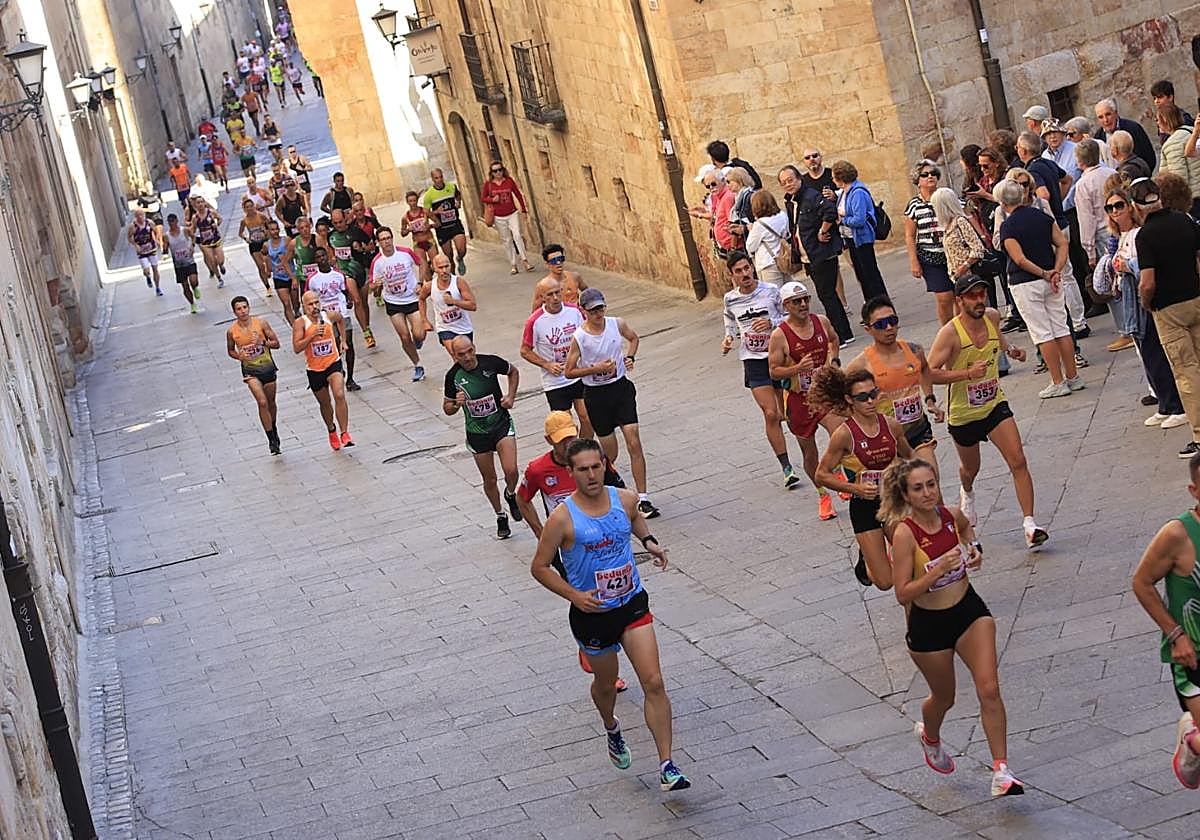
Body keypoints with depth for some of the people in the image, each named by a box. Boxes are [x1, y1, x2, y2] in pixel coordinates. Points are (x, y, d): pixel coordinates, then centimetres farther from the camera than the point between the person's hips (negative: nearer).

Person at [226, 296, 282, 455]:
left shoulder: (261, 323, -8)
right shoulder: (231, 331, -7)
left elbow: (276, 343, -3)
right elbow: (230, 351, 9)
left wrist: (263, 342, -21)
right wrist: (239, 356, -12)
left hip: (267, 366, 2)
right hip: (250, 370, -2)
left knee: (271, 403, 16)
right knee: (262, 403, -17)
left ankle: (273, 428, 43)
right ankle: (272, 439, -10)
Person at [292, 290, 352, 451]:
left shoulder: (330, 315, -7)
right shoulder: (300, 323, -15)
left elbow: (341, 318, 19)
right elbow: (296, 348, -23)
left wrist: (343, 340, 16)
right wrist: (312, 335, -32)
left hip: (333, 363, 0)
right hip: (314, 369, 0)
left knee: (339, 395, -23)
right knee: (325, 403, 16)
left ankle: (345, 433, -17)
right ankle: (332, 431, 43)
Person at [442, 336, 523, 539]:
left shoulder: (490, 362, -14)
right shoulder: (453, 376, -13)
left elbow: (513, 372, 8)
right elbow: (447, 409, 1)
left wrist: (511, 396, -5)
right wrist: (457, 404, -21)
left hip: (501, 424, -1)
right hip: (477, 433, 1)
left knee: (511, 471, -18)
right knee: (489, 480, 10)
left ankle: (510, 495, 17)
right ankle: (500, 517, 33)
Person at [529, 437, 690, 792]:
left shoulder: (625, 499, -4)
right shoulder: (562, 518, -17)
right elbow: (539, 567, -8)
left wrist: (648, 540, 4)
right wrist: (575, 596, -19)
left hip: (632, 604, 2)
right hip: (591, 614, -2)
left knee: (654, 683, -11)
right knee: (605, 683, 20)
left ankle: (667, 767, -9)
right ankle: (612, 729, 55)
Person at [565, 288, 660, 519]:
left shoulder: (618, 324, -3)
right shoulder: (579, 338, -13)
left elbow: (634, 338, 19)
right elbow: (569, 372, -8)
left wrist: (629, 357, 1)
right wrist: (596, 368, -19)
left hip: (621, 387, 2)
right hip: (596, 394, -2)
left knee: (634, 443, -9)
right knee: (610, 454, 6)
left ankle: (643, 500, -8)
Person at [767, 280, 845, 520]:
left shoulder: (821, 321, -3)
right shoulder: (779, 335, -15)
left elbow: (834, 339, 21)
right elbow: (774, 371, -11)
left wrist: (833, 360, 4)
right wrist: (798, 368, -26)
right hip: (798, 398, -2)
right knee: (809, 453, 9)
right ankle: (822, 496, 30)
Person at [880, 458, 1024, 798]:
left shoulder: (952, 515, -9)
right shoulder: (905, 534, -24)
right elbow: (903, 594, -25)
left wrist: (975, 549, 0)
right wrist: (939, 569, -34)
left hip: (969, 610, 3)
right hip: (928, 624, -3)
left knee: (989, 689, -12)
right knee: (944, 698, 18)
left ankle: (1001, 771, -8)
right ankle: (929, 736, 53)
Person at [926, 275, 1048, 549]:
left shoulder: (992, 317, -5)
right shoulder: (950, 333, -24)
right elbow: (929, 373, -27)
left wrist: (1009, 349, 3)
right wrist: (968, 373, -35)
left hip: (994, 405, 3)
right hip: (963, 413, -3)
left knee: (1018, 462, -14)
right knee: (970, 469, 21)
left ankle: (1029, 524, -15)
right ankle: (967, 493, 58)